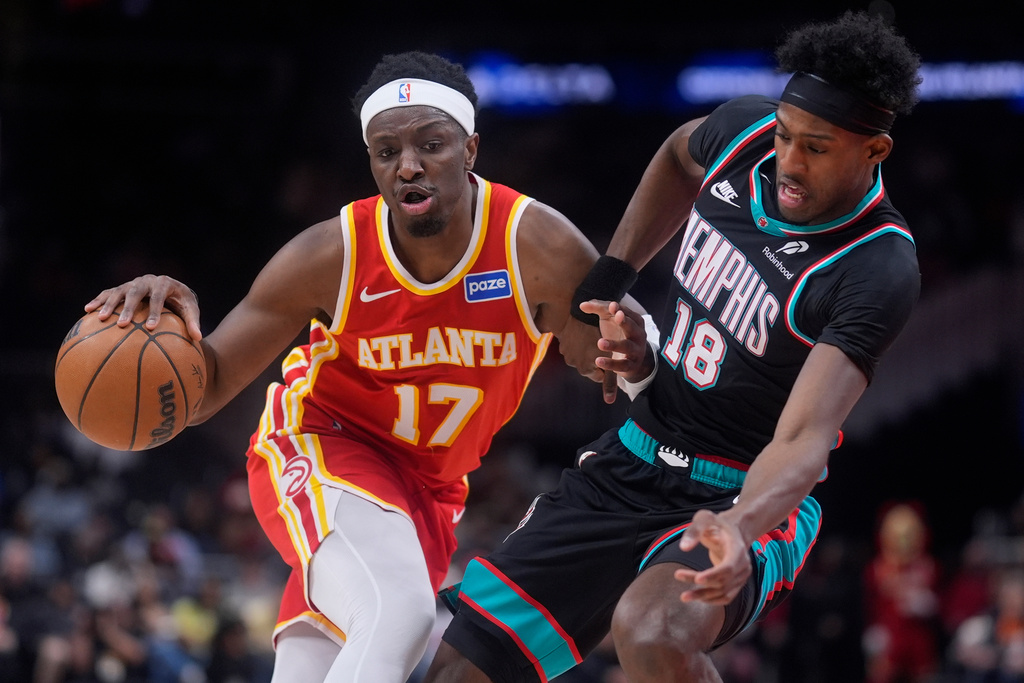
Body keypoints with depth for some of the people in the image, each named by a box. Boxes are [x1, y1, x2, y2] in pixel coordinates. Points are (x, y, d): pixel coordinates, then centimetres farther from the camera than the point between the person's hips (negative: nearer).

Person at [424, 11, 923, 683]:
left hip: (747, 499, -6)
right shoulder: (747, 130, -6)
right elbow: (680, 156, 21)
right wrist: (609, 280, 14)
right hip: (626, 467, 6)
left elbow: (803, 439, -33)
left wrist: (741, 527, -52)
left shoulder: (879, 271, -24)